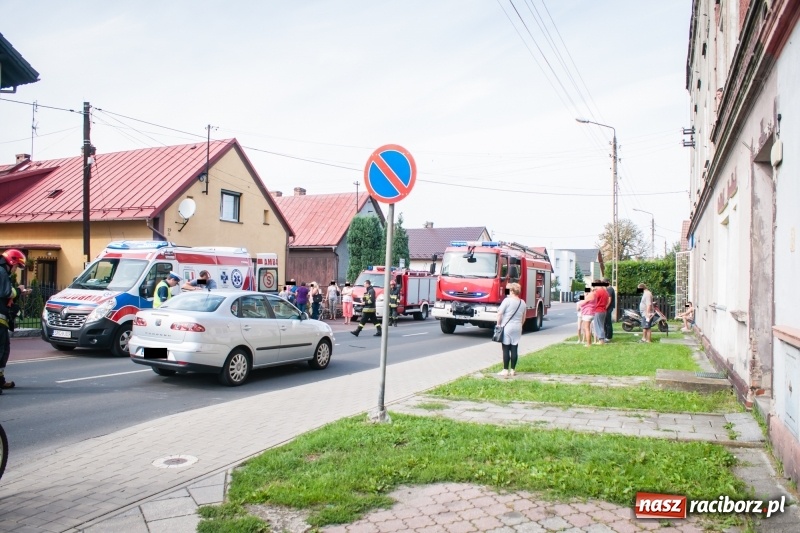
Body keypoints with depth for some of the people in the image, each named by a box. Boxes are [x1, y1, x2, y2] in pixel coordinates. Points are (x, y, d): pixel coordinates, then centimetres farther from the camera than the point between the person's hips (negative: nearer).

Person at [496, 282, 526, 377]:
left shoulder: (507, 300, -10)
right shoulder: (523, 302, 8)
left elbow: (499, 314, -11)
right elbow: (523, 318, 16)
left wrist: (498, 324, 0)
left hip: (507, 327, -5)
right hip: (517, 328, 5)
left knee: (506, 349, -1)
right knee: (514, 349, 7)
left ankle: (505, 370, 1)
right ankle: (513, 370, 11)